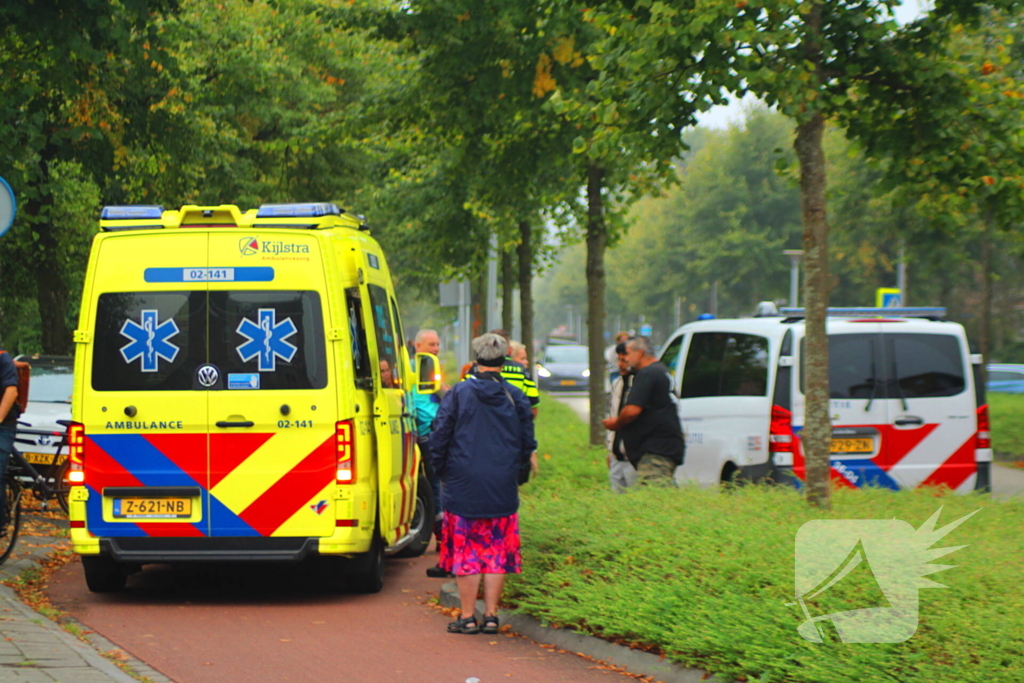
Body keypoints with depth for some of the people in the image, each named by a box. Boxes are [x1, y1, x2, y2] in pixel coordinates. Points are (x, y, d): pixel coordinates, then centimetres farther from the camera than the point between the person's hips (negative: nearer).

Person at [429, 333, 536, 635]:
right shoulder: (516, 398, 1)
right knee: (497, 551, 8)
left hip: (464, 486, -2)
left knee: (466, 550, 4)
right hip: (503, 487, 2)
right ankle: (491, 615, 8)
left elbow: (439, 437, -4)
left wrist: (442, 471, 11)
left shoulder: (458, 393, -5)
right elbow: (527, 443, 7)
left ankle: (468, 616, 4)